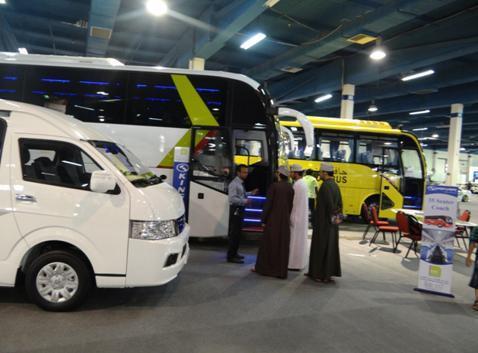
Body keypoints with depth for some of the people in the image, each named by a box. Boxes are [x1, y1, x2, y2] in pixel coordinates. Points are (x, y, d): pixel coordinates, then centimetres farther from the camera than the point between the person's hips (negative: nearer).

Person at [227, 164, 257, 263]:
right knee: (235, 233, -6)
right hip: (235, 209, -10)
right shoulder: (234, 184, -17)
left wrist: (251, 193, 15)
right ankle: (231, 256, 1)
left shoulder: (241, 183, 12)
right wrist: (245, 201, -30)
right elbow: (232, 198, -25)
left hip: (240, 209, 10)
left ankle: (234, 253, 30)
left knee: (238, 232, 18)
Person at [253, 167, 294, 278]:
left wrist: (263, 219, -5)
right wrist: (287, 217, 15)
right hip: (285, 220, 4)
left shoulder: (274, 186, -11)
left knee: (268, 243, 7)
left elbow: (268, 204, -11)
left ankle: (263, 268, 17)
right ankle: (281, 271, 11)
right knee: (282, 245, 8)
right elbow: (291, 205, 5)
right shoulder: (290, 188, 2)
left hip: (273, 219, -4)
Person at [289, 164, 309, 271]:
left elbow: (295, 202, -20)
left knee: (295, 241, -4)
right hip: (302, 216, 10)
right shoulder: (302, 183, 13)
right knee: (300, 240, 14)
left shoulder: (297, 185, -17)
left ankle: (295, 264, 1)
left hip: (297, 217, -10)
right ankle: (299, 262, 21)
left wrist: (292, 217, -17)